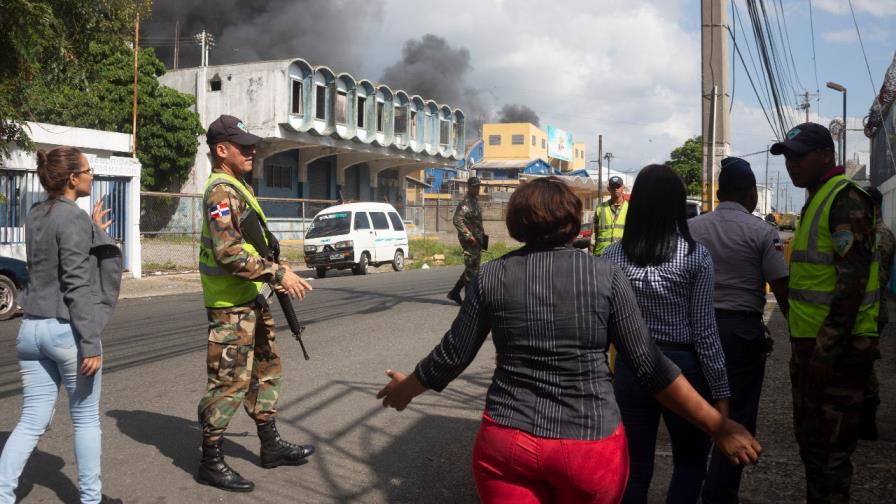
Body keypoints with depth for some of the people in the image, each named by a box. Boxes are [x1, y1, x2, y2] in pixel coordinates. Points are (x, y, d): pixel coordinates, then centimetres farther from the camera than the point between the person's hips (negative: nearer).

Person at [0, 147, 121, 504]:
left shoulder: (35, 216, 10)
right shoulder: (75, 218, -13)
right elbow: (77, 285, -18)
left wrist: (92, 233, 22)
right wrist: (91, 343, -18)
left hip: (31, 328, 7)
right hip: (68, 330, -7)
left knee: (32, 421, 11)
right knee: (86, 419, 9)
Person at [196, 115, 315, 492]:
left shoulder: (238, 187, 15)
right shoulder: (221, 190, -17)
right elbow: (229, 252, -27)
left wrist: (275, 270, 14)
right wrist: (277, 274, -25)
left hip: (250, 299, 10)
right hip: (230, 305, -10)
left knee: (266, 370, 17)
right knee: (229, 381, -3)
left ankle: (271, 445, 28)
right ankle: (211, 462, 9)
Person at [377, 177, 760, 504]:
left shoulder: (491, 277, -3)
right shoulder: (606, 276, -7)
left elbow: (451, 357, 3)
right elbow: (649, 368, -7)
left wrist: (405, 389, 22)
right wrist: (718, 426, 1)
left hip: (507, 441, 0)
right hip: (591, 445, 1)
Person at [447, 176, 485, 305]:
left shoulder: (475, 201, 18)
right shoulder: (465, 203, -13)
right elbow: (457, 220, -24)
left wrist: (482, 238, 21)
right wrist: (469, 236, -25)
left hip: (476, 240, 10)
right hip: (470, 241, -10)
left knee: (472, 269, 14)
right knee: (472, 270, -6)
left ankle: (454, 293, 20)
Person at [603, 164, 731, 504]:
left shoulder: (612, 256, -4)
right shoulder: (695, 256, -10)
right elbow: (704, 331, -10)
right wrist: (720, 391, -2)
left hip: (630, 368, 2)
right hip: (682, 367, -2)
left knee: (634, 469, 13)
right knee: (690, 463, 18)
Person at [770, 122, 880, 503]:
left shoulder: (846, 198, -14)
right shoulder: (817, 198, 16)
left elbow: (853, 280, -21)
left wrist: (828, 350, -23)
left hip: (834, 348, -10)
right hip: (811, 343, 10)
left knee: (828, 448, -1)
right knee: (810, 439, 20)